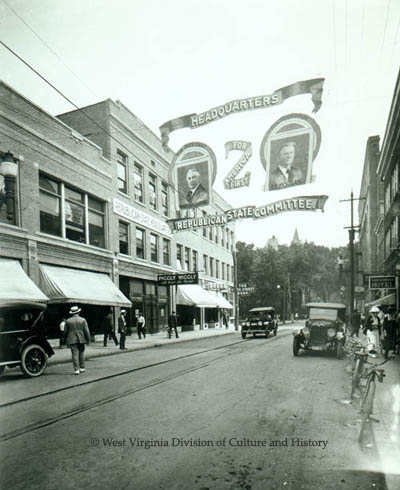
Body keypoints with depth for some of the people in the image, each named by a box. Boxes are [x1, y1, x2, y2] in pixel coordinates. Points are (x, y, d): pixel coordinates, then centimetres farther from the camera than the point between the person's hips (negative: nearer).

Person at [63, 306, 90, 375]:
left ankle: (76, 369, -5)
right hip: (81, 340, 1)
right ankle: (82, 368, 19)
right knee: (81, 353, 14)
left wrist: (65, 340, 16)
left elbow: (65, 332, 4)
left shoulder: (68, 321, -1)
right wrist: (88, 339, 2)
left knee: (75, 354, -1)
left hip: (72, 340, -1)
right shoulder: (83, 320, -3)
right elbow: (86, 330, -4)